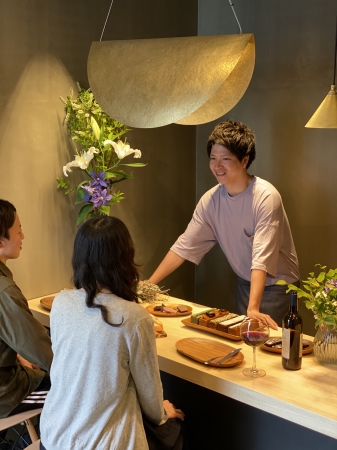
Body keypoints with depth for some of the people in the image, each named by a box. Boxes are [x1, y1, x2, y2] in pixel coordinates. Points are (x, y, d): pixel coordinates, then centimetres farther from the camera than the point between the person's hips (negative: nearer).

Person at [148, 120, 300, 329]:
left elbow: (262, 258, -33)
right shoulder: (210, 200, -8)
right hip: (245, 283, 6)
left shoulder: (266, 197, -26)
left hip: (276, 286, -5)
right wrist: (148, 284, -11)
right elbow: (184, 246, -5)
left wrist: (253, 309, -43)